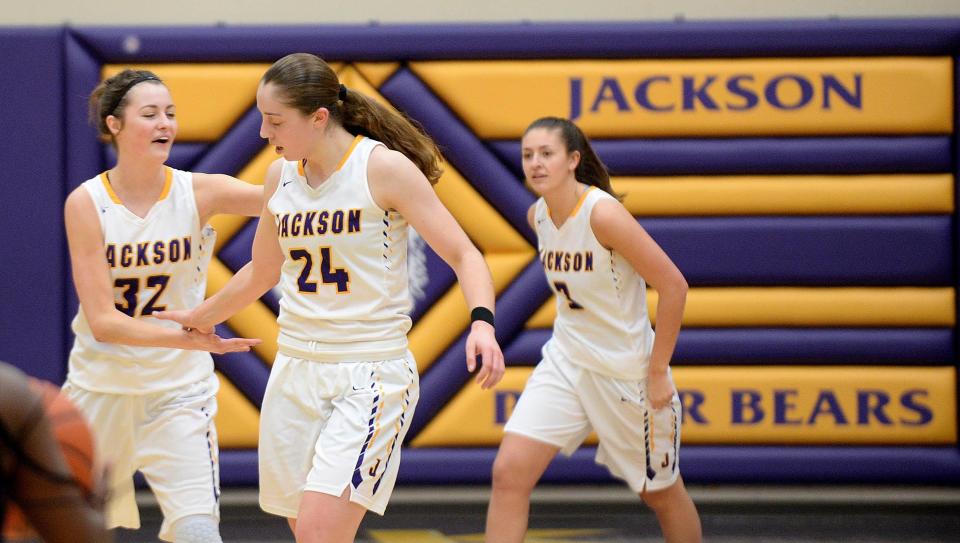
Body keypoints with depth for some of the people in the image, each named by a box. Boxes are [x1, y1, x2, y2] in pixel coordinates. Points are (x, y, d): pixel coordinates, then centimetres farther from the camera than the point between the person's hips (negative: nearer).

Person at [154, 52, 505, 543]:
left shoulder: (384, 167, -10)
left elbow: (462, 254, -11)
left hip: (370, 373, -6)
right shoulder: (281, 176, 7)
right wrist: (197, 319, 34)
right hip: (295, 372, 6)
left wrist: (481, 323, -28)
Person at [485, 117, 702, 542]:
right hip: (565, 361, 6)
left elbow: (673, 286, -21)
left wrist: (657, 372, -17)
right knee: (509, 472, -10)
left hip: (627, 371, -6)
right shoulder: (537, 216, -1)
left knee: (661, 492, 12)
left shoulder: (603, 213, -23)